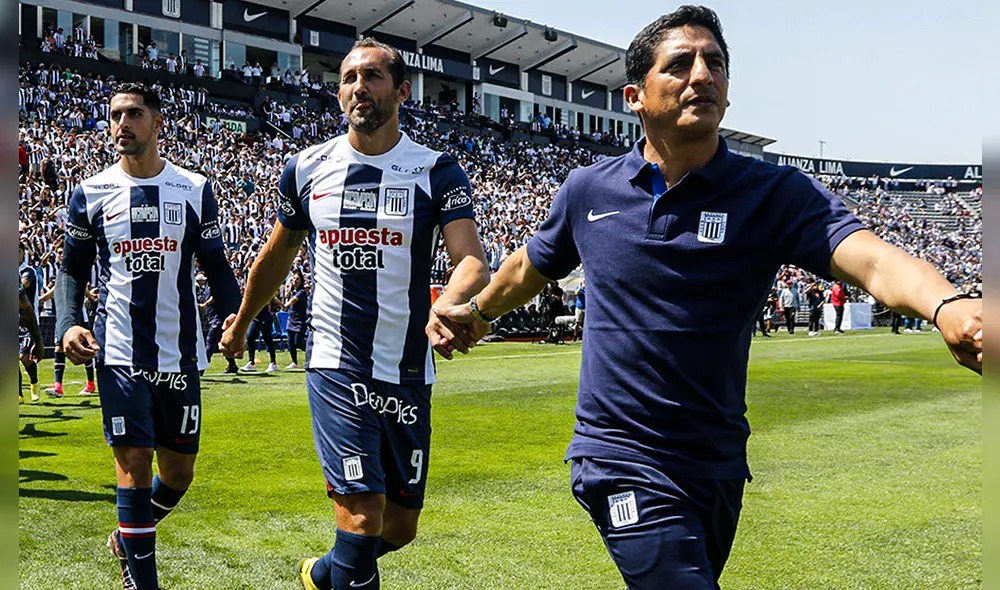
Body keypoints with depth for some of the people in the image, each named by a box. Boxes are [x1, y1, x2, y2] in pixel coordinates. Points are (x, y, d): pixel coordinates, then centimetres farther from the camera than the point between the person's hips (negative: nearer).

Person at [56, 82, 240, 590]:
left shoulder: (194, 190, 4)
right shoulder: (91, 193, 4)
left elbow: (216, 267, 9)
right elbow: (72, 270, 11)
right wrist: (68, 324, -7)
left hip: (180, 352, 2)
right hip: (120, 352, -2)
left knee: (179, 471, 10)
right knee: (134, 464, -6)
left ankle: (128, 537, 39)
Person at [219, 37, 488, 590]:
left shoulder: (437, 172, -4)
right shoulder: (307, 168, 3)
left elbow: (471, 260, -18)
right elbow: (276, 256, 19)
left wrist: (447, 308, -40)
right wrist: (241, 322, 30)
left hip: (407, 373, 1)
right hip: (335, 364, -1)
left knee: (400, 526, 12)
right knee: (363, 519, -13)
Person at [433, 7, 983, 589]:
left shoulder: (776, 193, -8)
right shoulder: (590, 189, -2)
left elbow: (872, 258, -26)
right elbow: (531, 266, 18)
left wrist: (948, 305, -47)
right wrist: (478, 310, 34)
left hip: (719, 464, 2)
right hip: (623, 462, -1)